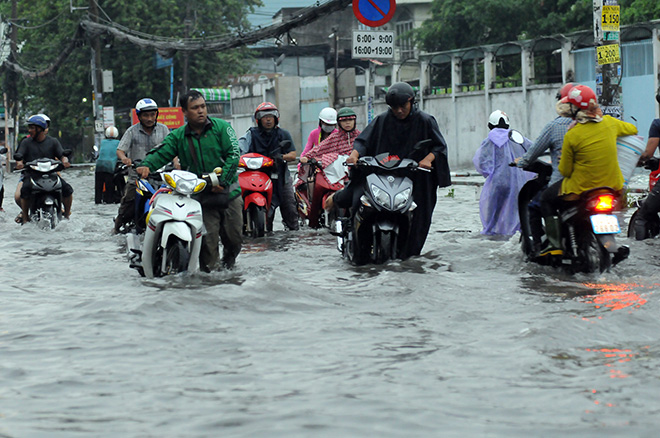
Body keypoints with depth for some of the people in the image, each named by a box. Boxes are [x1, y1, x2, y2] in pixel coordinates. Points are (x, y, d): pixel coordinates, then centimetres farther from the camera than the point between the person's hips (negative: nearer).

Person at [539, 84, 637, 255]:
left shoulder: (572, 135, -17)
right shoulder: (609, 123, -4)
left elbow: (565, 170, -9)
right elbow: (632, 129, 18)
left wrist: (562, 166, 14)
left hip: (581, 187, -5)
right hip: (613, 186, 5)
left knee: (547, 199, 19)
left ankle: (555, 244, 7)